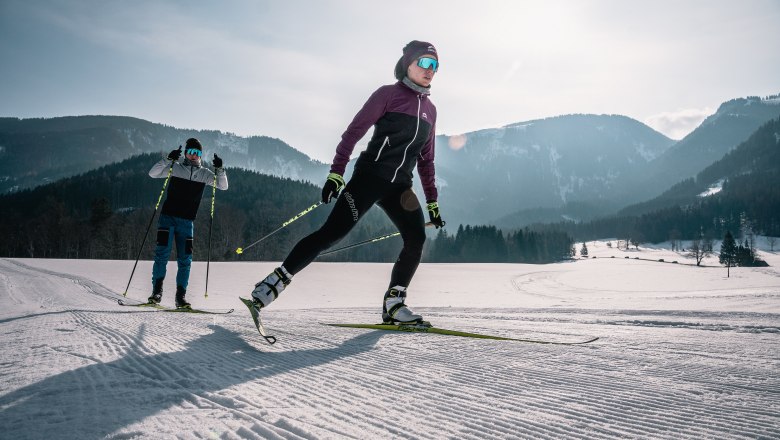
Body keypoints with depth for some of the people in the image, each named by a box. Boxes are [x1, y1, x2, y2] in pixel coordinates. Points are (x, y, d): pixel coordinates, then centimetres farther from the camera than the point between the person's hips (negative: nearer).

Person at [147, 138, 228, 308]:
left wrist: (219, 169, -12)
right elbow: (153, 173, -6)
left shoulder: (204, 173, 8)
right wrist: (169, 159, -18)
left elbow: (223, 186, 3)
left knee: (185, 259, -1)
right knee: (162, 254, -9)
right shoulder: (175, 168, 3)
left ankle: (181, 296, 4)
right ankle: (157, 291, -2)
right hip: (168, 217, -2)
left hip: (187, 222, 2)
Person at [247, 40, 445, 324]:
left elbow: (426, 160, 22)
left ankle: (393, 303, -3)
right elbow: (353, 132, -5)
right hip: (370, 175, -6)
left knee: (417, 238, -13)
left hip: (400, 186, 6)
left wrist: (432, 202, 17)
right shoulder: (388, 94, 1)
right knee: (332, 232, -15)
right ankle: (276, 281, -7)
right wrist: (336, 173, -15)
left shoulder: (430, 109, 18)